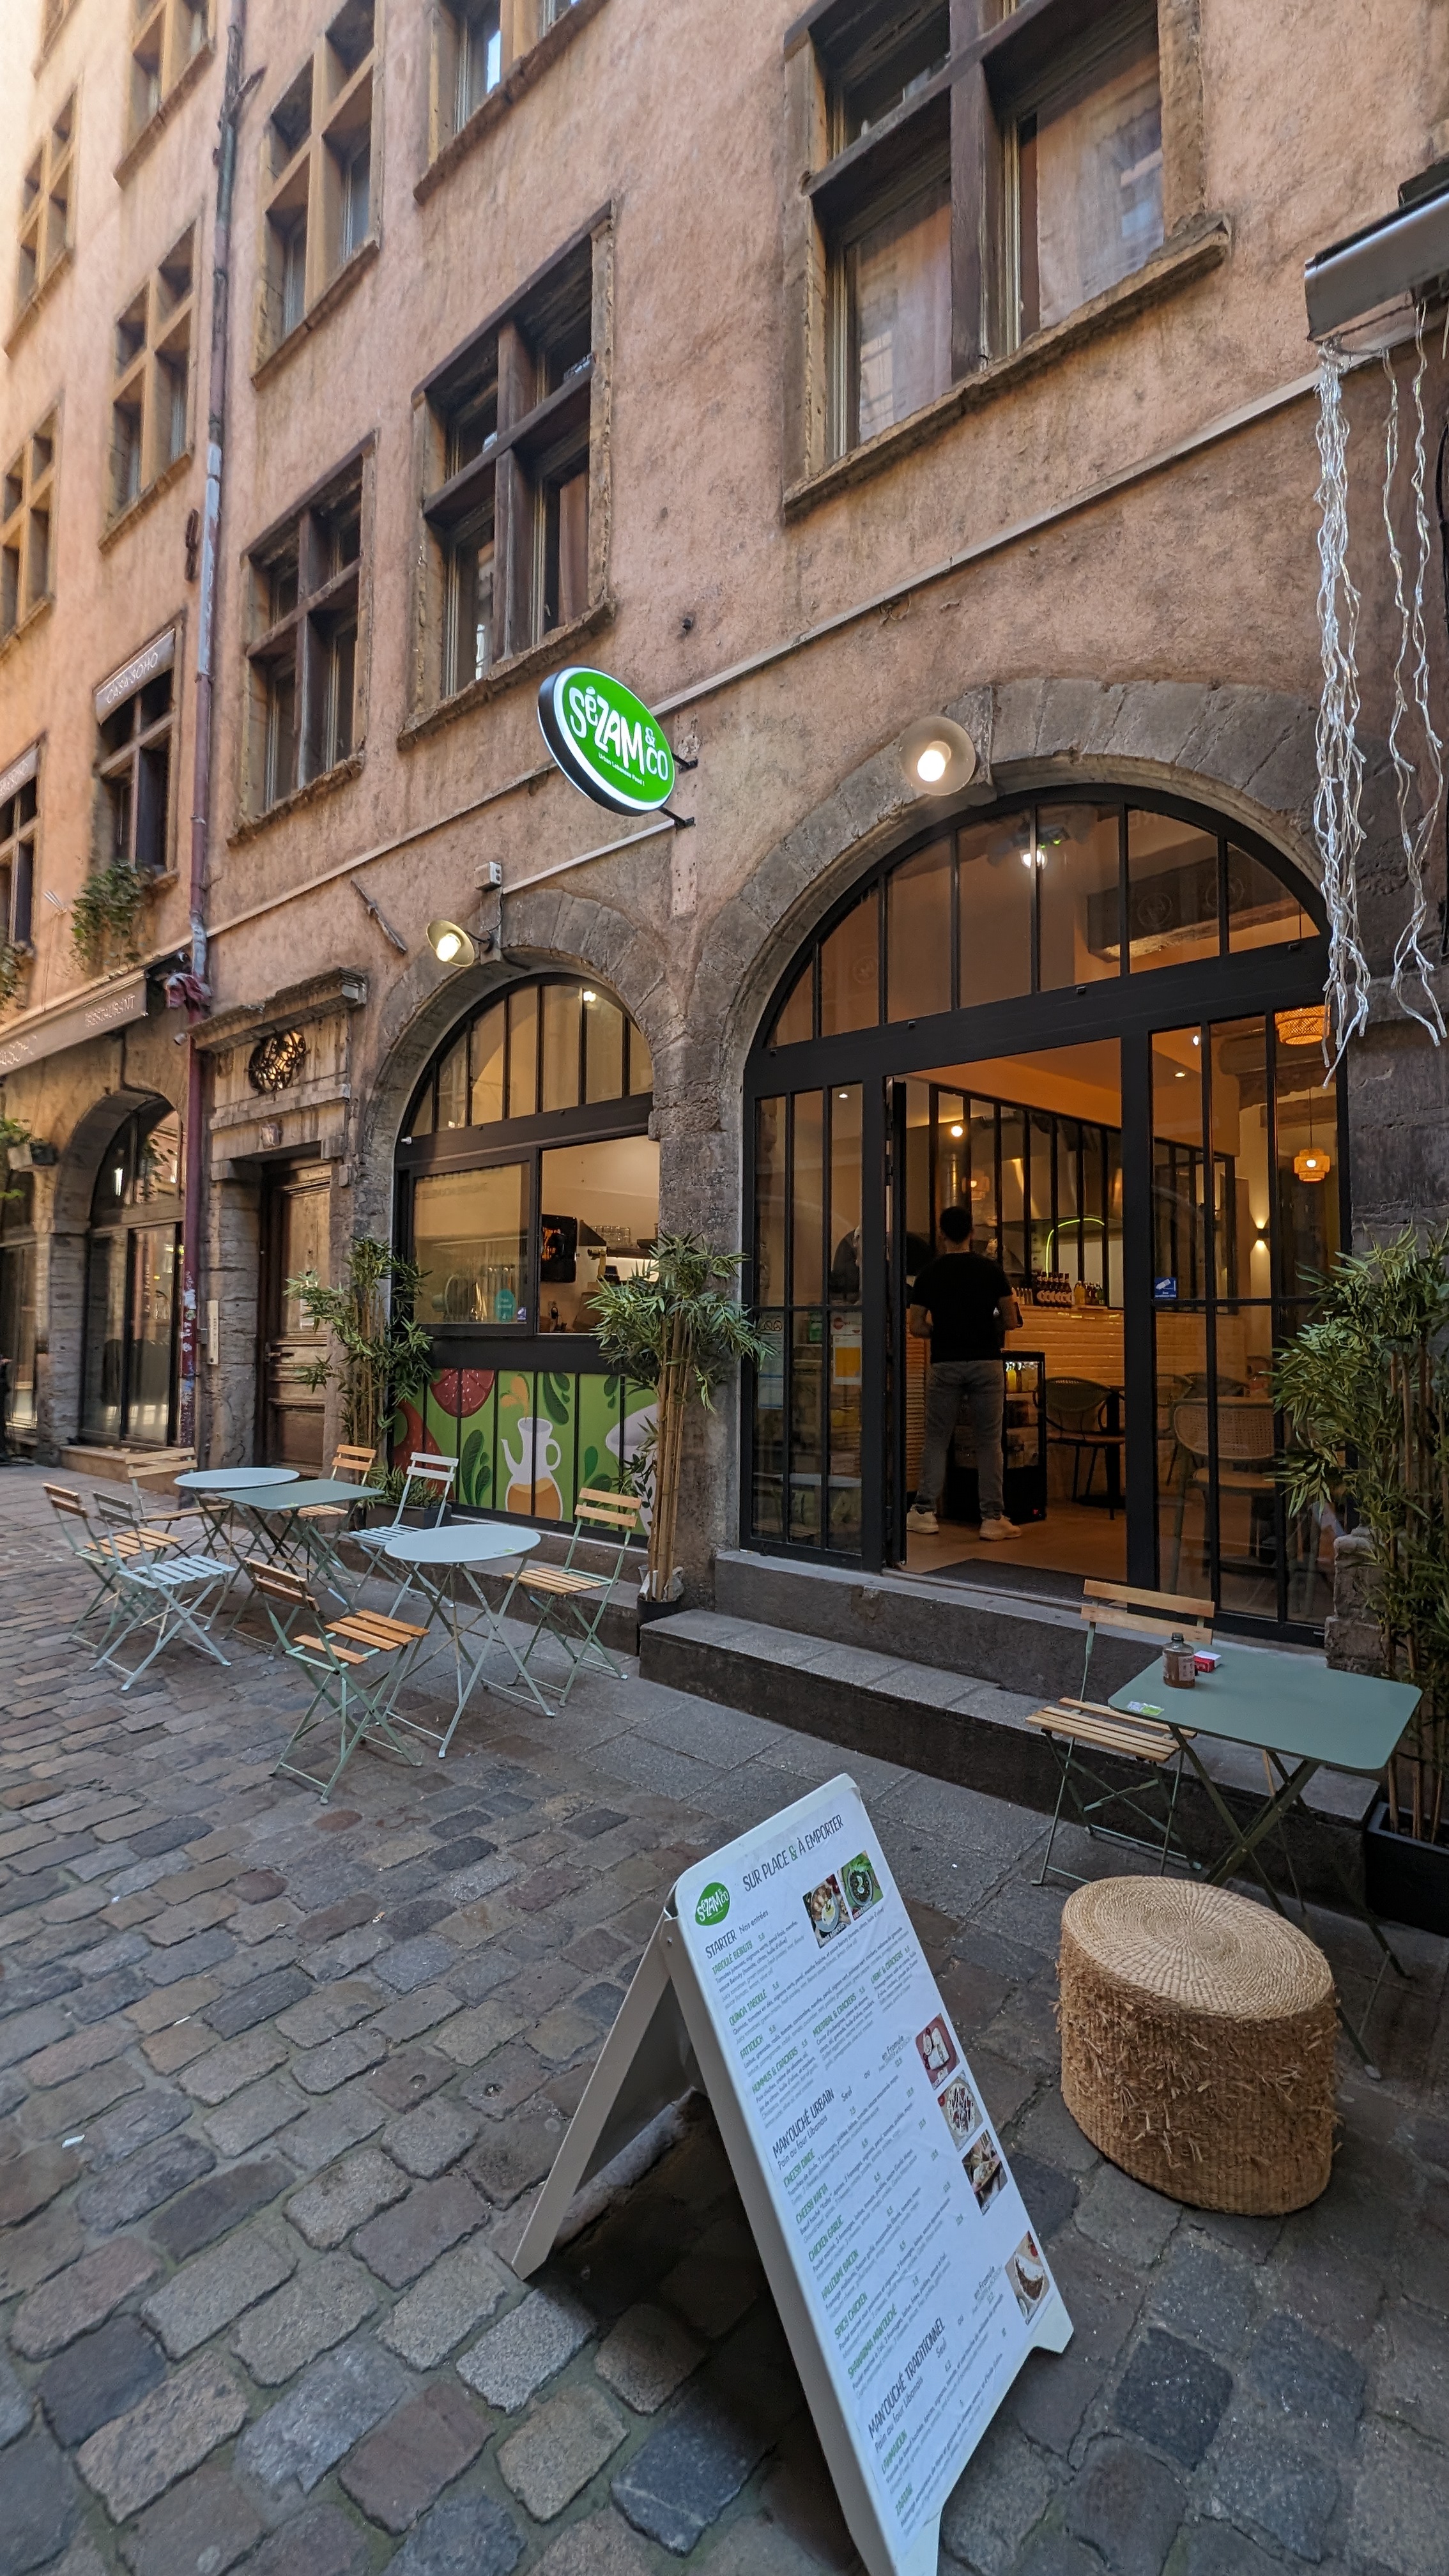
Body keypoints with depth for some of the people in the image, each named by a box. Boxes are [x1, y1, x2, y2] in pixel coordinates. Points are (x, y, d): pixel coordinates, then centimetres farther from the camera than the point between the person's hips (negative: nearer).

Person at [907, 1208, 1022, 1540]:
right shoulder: (991, 1269, -1)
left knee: (936, 1439, 10)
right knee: (989, 1441, 5)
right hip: (986, 1363, 0)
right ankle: (993, 1518, 6)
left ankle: (924, 1511, 13)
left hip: (944, 1364, 1)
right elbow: (1011, 1321, 0)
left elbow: (916, 1327, 1)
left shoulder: (930, 1272, 1)